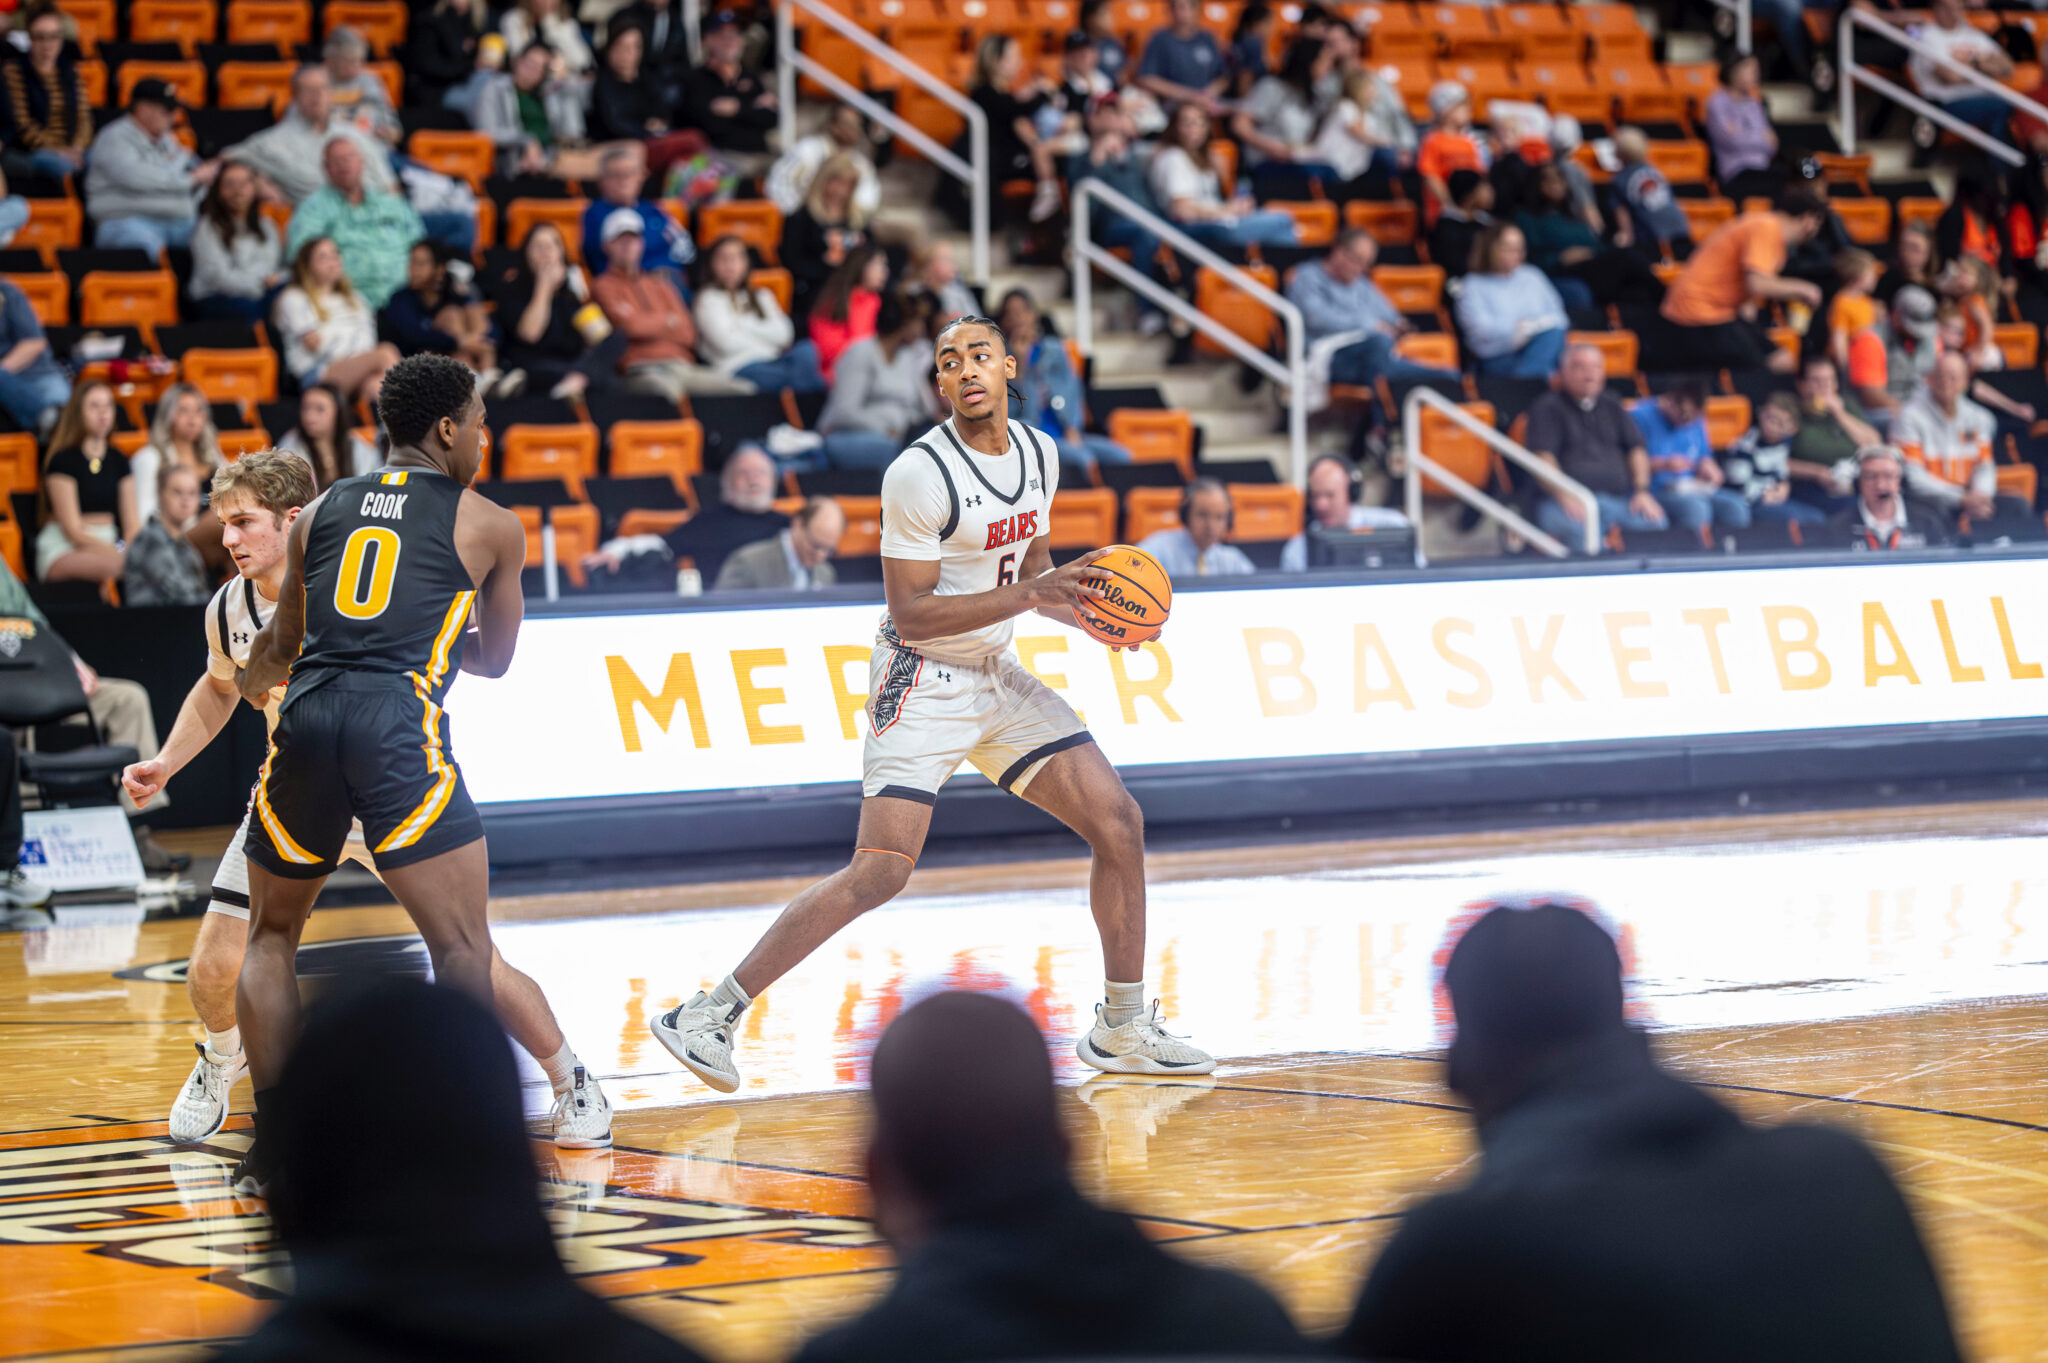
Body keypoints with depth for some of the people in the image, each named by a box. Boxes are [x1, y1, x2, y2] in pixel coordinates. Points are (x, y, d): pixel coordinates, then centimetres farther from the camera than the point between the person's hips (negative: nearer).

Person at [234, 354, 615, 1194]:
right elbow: (495, 660, 26)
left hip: (307, 716, 3)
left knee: (272, 935, 18)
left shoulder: (319, 515, 22)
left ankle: (271, 1146, 11)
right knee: (463, 951, 0)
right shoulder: (490, 526, 15)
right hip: (400, 723, -3)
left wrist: (255, 681, 57)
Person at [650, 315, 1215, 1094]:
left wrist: (1082, 607, 1)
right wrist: (1031, 594, -25)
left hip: (998, 676, 8)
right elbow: (911, 615, -20)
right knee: (881, 869, -18)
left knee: (1120, 824, 3)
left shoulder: (1038, 453, 6)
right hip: (923, 682, -8)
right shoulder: (921, 474, -19)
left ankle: (1122, 1032, 16)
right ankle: (709, 1014, -12)